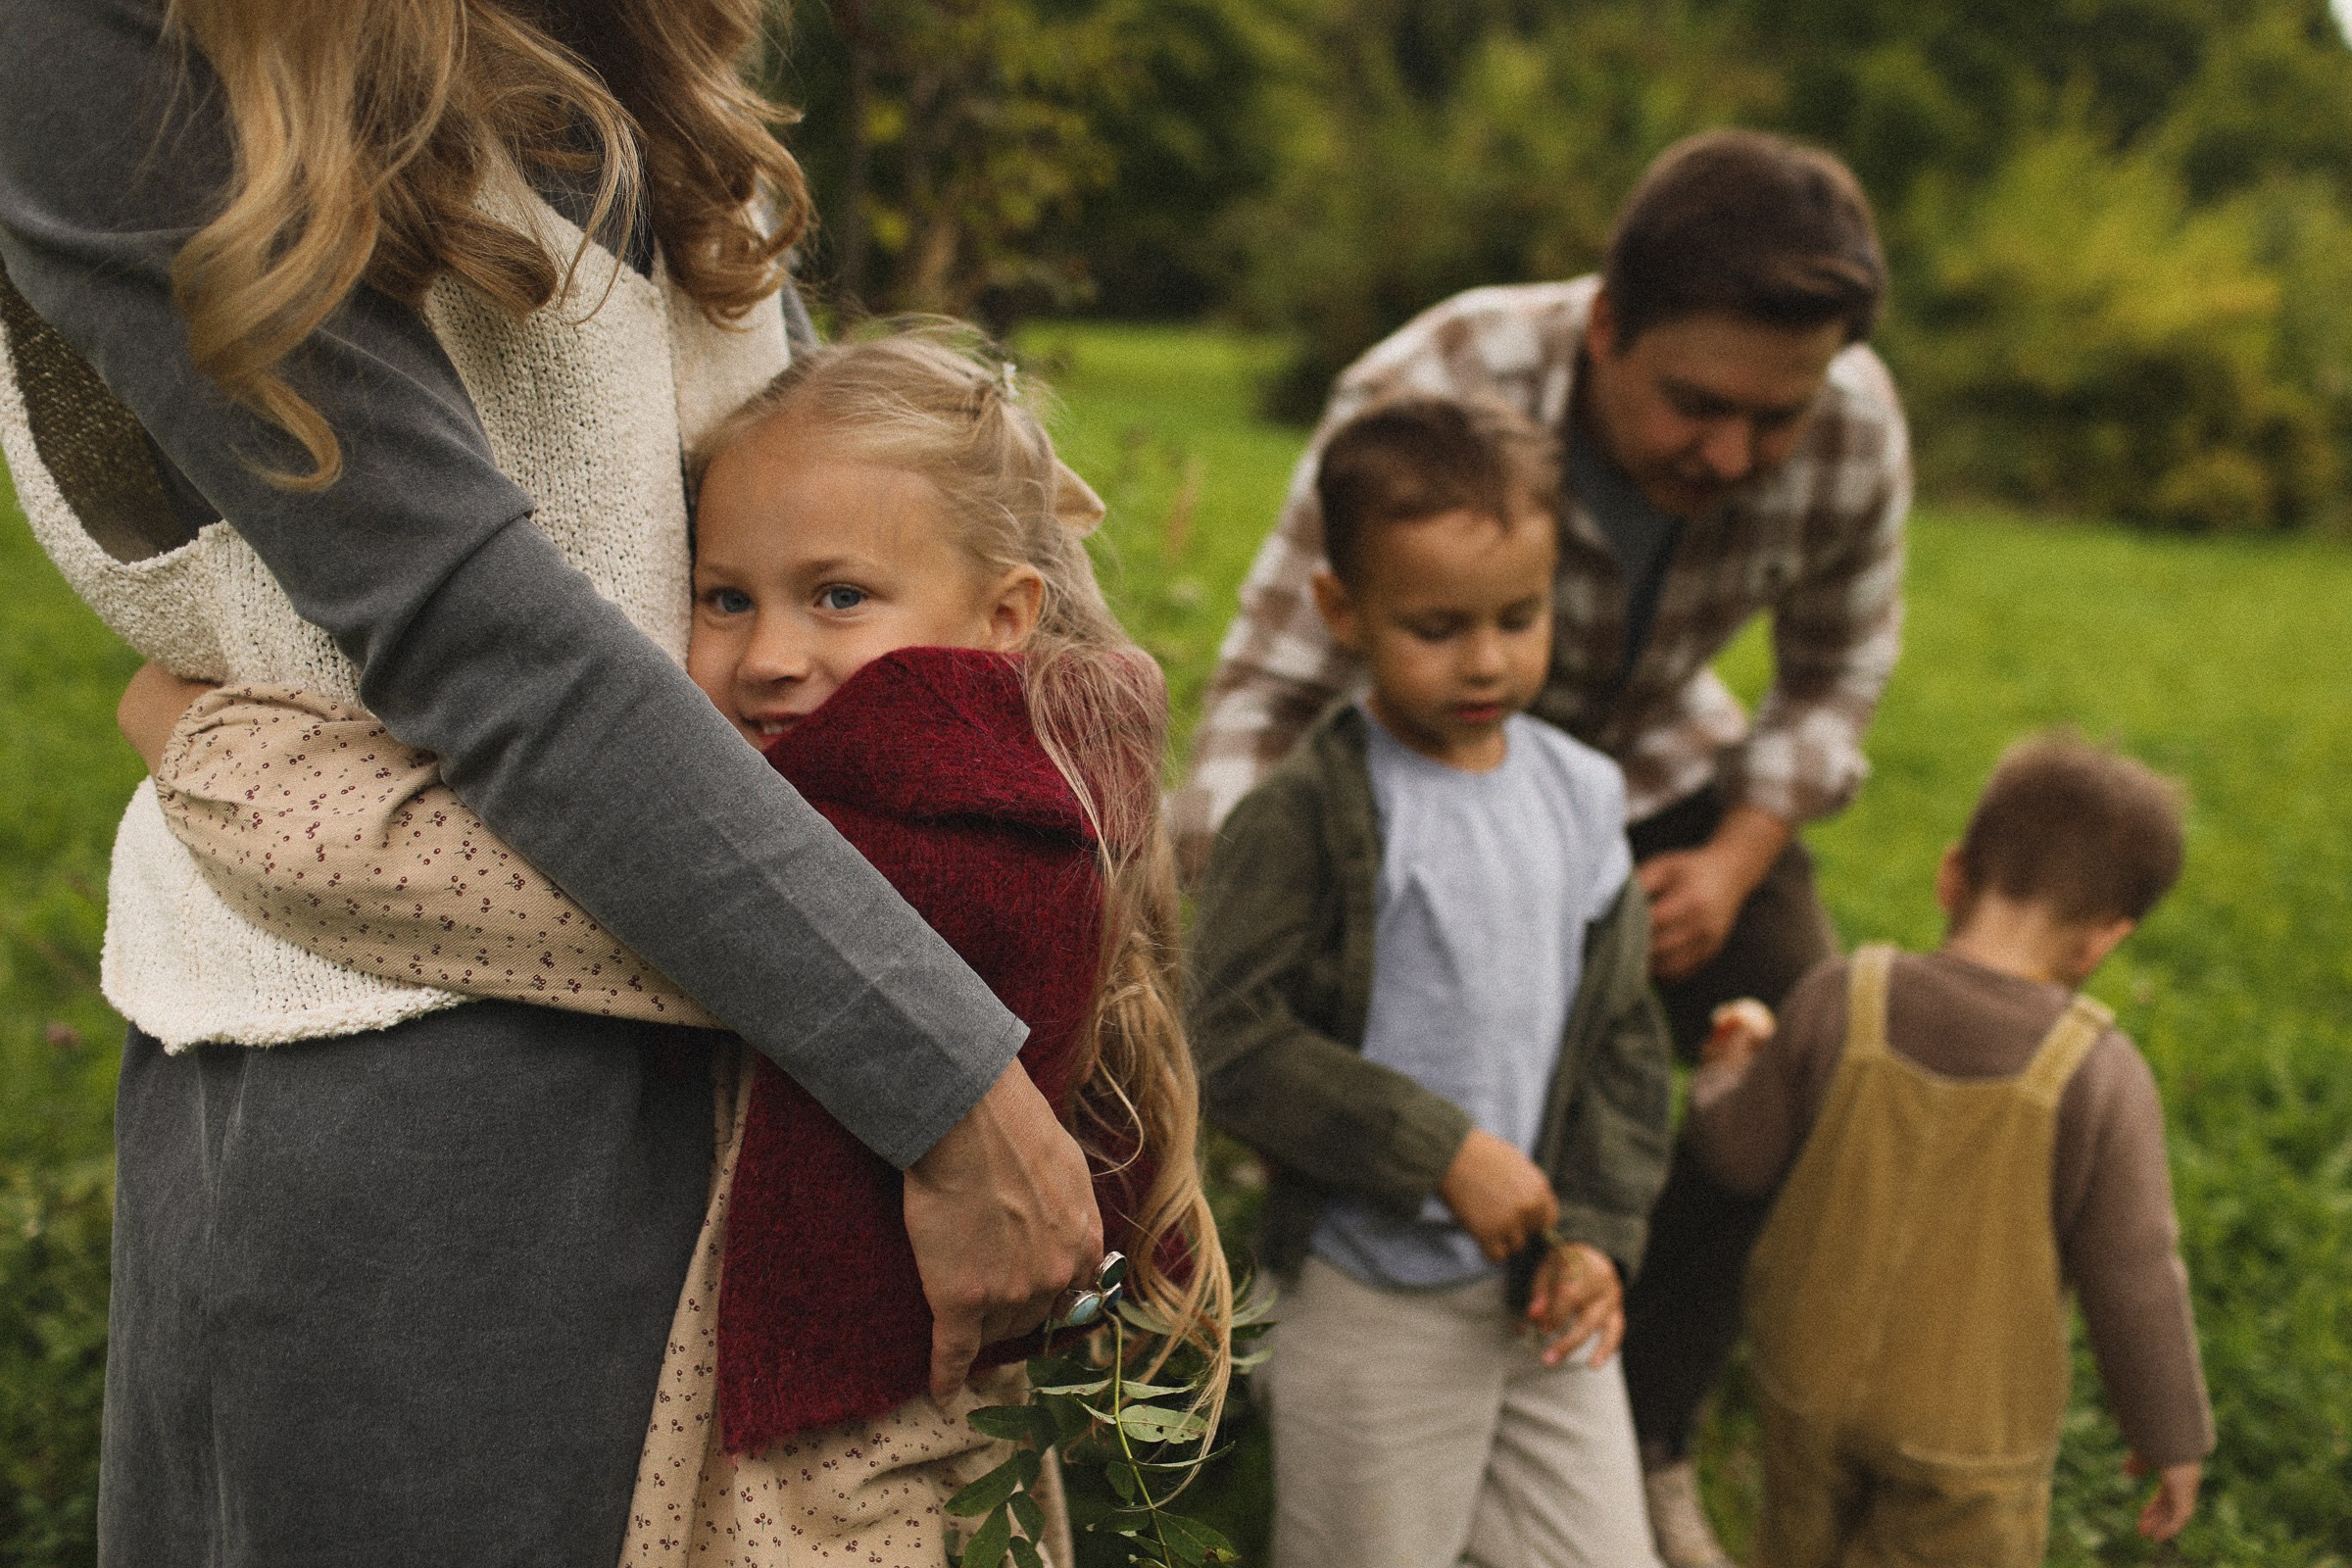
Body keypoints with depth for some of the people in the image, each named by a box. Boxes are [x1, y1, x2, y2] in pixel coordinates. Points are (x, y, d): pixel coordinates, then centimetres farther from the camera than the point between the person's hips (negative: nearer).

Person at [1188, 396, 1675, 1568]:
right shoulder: (1302, 820, -14)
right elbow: (1229, 1045, -20)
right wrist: (1442, 1155, -19)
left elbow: (1624, 1036, 10)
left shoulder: (1578, 800, 4)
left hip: (1543, 1293, 5)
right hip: (1377, 1300, -5)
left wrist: (1599, 1230, 0)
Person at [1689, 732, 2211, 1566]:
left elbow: (1744, 1153, -5)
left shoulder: (1839, 1003, -16)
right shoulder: (2100, 1079, -22)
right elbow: (2132, 1280, -14)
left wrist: (1730, 1072, 18)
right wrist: (2170, 1433, 2)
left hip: (1813, 1373, 3)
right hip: (1969, 1425, -3)